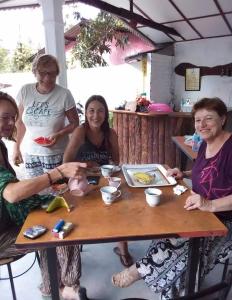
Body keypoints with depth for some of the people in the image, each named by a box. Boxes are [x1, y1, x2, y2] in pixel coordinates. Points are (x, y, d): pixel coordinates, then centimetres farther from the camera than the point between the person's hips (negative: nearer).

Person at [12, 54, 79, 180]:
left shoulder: (64, 94, -11)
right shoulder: (25, 91, -2)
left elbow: (74, 123, -3)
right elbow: (20, 122, 8)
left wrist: (58, 135, -19)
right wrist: (16, 148, 7)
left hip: (56, 154, -3)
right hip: (30, 154, 3)